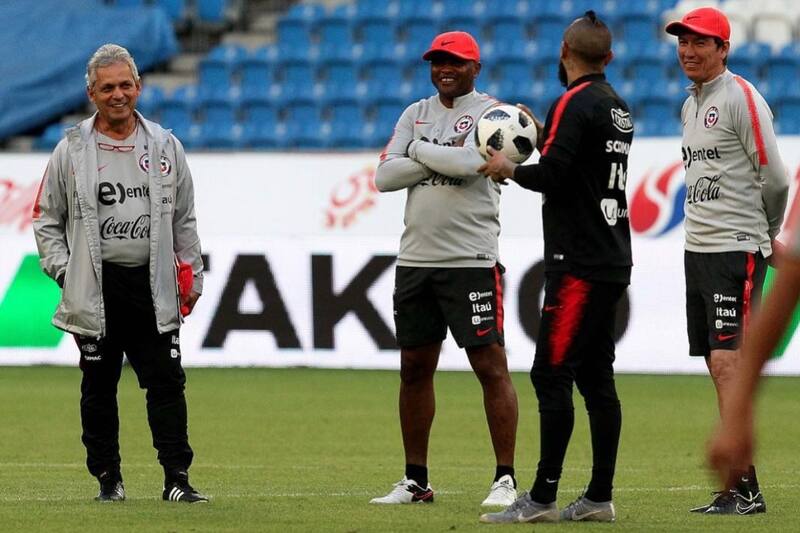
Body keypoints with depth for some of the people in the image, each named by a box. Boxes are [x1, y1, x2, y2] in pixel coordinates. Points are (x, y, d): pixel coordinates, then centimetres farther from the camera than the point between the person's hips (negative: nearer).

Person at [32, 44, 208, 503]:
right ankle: (108, 478, 15)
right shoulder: (72, 151, 2)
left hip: (154, 287, 1)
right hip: (96, 289, -1)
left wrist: (193, 275, 12)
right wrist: (64, 271, -2)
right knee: (99, 388, 5)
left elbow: (185, 219, 15)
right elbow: (47, 219, 8)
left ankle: (177, 478, -3)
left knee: (166, 383, -4)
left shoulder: (165, 146, 8)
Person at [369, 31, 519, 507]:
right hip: (416, 257, 6)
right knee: (415, 368, 9)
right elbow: (385, 177, 3)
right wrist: (442, 158, -8)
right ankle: (416, 480, 18)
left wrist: (420, 150, -6)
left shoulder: (490, 113, -2)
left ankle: (505, 479, -3)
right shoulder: (416, 114, 14)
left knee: (490, 365, -7)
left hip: (472, 260, -6)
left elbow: (472, 163, -21)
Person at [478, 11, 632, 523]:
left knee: (552, 374, -8)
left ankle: (543, 497, -11)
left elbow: (551, 174, -20)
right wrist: (539, 135, 24)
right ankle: (600, 497, 11)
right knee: (596, 377, 10)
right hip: (613, 262, 9)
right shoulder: (618, 109, 14)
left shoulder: (574, 103, -12)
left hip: (580, 264, -9)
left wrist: (509, 169, -2)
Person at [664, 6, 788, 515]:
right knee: (719, 368, 7)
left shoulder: (741, 98, -10)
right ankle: (740, 488, 8)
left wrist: (767, 235, 4)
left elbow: (774, 177, -11)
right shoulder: (691, 105, 16)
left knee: (727, 363, -15)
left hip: (737, 249, -9)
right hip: (698, 249, 9)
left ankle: (745, 487, -17)